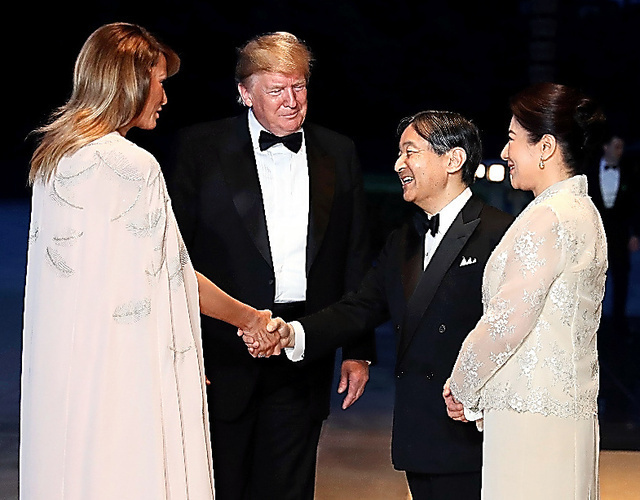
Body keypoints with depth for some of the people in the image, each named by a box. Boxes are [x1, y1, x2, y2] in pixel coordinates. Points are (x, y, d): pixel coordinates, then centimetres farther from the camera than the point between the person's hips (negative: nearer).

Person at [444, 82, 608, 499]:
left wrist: (464, 390, -2)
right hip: (570, 407, 10)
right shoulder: (583, 211, 16)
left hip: (532, 414, -10)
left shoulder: (548, 218, -15)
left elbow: (508, 321, -17)